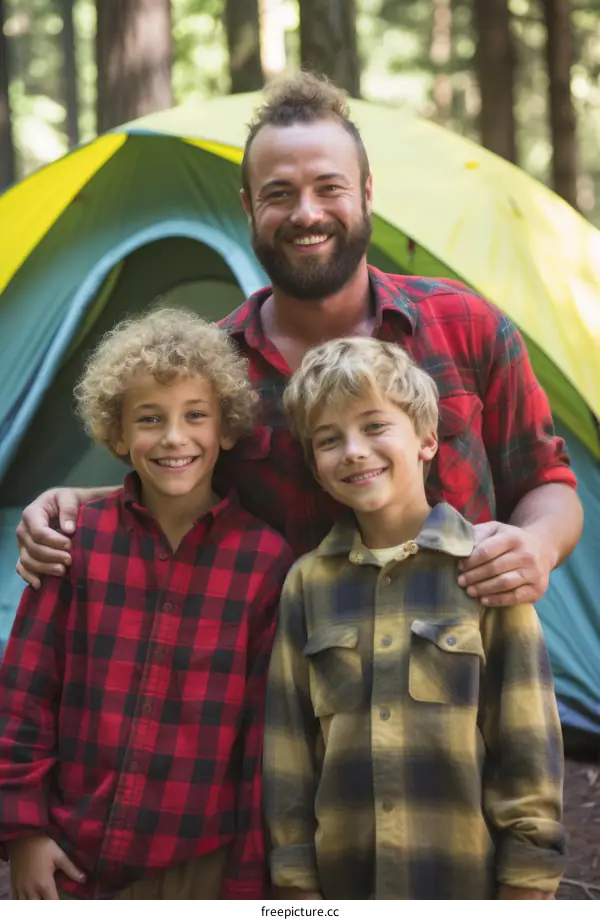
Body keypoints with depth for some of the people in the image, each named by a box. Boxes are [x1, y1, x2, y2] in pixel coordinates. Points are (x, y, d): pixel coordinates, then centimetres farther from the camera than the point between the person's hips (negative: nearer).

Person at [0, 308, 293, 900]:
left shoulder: (265, 558, -7)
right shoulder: (78, 539, -4)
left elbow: (266, 730, -4)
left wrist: (250, 881, -2)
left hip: (202, 867, -1)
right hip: (72, 859, 1)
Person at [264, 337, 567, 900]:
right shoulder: (308, 583, 4)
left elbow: (528, 736, -4)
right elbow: (288, 746, 6)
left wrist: (528, 880, -5)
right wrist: (299, 882, 4)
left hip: (473, 881, -2)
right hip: (347, 883, 3)